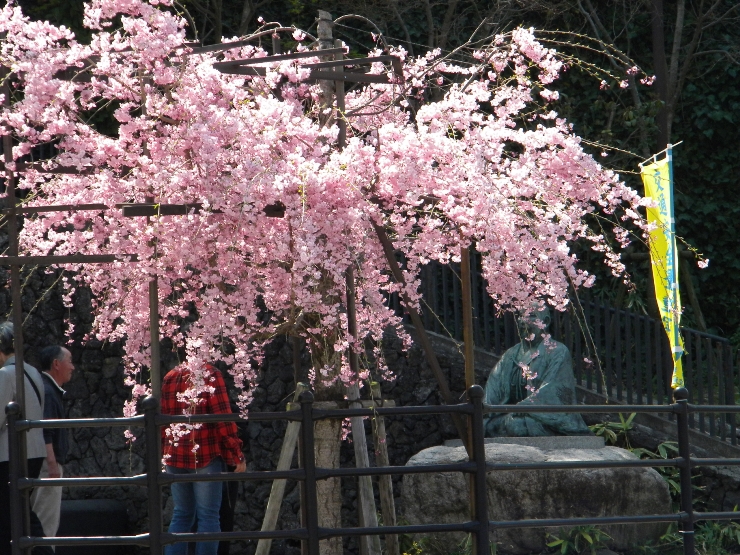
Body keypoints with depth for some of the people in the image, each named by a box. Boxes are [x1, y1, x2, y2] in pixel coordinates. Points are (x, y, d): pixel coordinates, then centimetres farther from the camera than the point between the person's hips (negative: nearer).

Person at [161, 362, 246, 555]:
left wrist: (162, 453, 20)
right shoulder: (210, 375, -8)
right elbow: (223, 417, -13)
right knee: (208, 516, -1)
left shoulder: (169, 378, 7)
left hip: (175, 457, 5)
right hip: (206, 456, -5)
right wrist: (237, 454, -7)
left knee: (181, 515, 12)